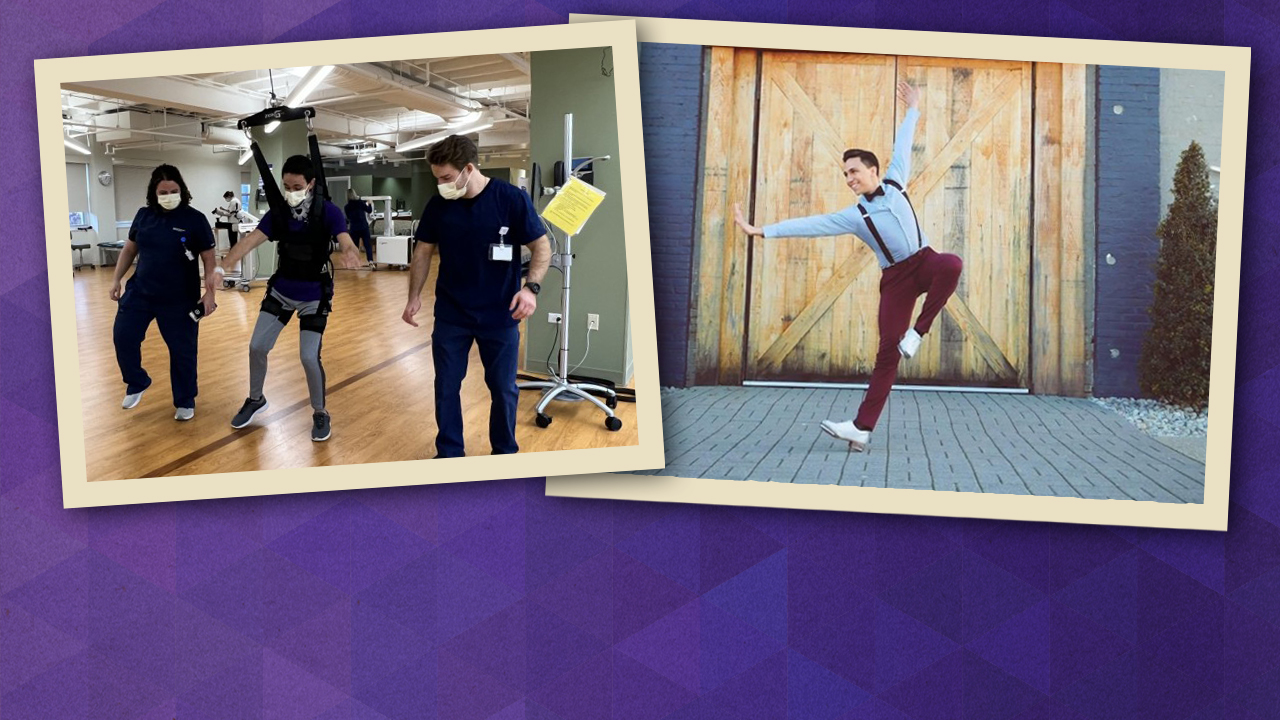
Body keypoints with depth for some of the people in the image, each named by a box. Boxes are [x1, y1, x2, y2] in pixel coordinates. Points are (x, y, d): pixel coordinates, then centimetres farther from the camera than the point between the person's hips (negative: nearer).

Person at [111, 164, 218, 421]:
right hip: (140, 292, 4)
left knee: (182, 350, 4)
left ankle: (185, 401, 20)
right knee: (123, 337, 3)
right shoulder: (143, 215, 2)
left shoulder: (195, 219, -9)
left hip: (179, 299, -4)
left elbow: (208, 258, -8)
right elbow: (129, 249, 15)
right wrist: (117, 279, 12)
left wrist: (210, 293, -15)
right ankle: (137, 383, 28)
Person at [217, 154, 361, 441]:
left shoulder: (328, 212, -18)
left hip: (315, 295, -4)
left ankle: (321, 414, 13)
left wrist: (350, 254, -59)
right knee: (257, 346, 5)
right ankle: (255, 399, 32)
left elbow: (346, 242, -33)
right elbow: (250, 240, -16)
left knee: (309, 357, -10)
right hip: (281, 290, 4)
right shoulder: (277, 213, -8)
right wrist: (221, 267, -30)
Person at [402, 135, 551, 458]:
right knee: (446, 386, 9)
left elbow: (542, 246, -9)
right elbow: (423, 252, 8)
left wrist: (531, 287, -23)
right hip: (451, 314, 3)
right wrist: (414, 296, -1)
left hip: (500, 315, -2)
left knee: (503, 388, 9)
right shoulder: (438, 204, -4)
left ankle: (505, 452, 28)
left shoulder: (512, 198, -14)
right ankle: (449, 452, 25)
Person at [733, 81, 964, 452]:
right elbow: (811, 225, -5)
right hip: (895, 278, -1)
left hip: (924, 261, 1)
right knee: (888, 351, -9)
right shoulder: (854, 216, 0)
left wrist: (912, 111, 29)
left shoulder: (894, 183, 6)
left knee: (951, 264, -38)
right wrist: (762, 230, -11)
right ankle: (862, 428, -9)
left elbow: (902, 146, 19)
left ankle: (918, 332, -22)